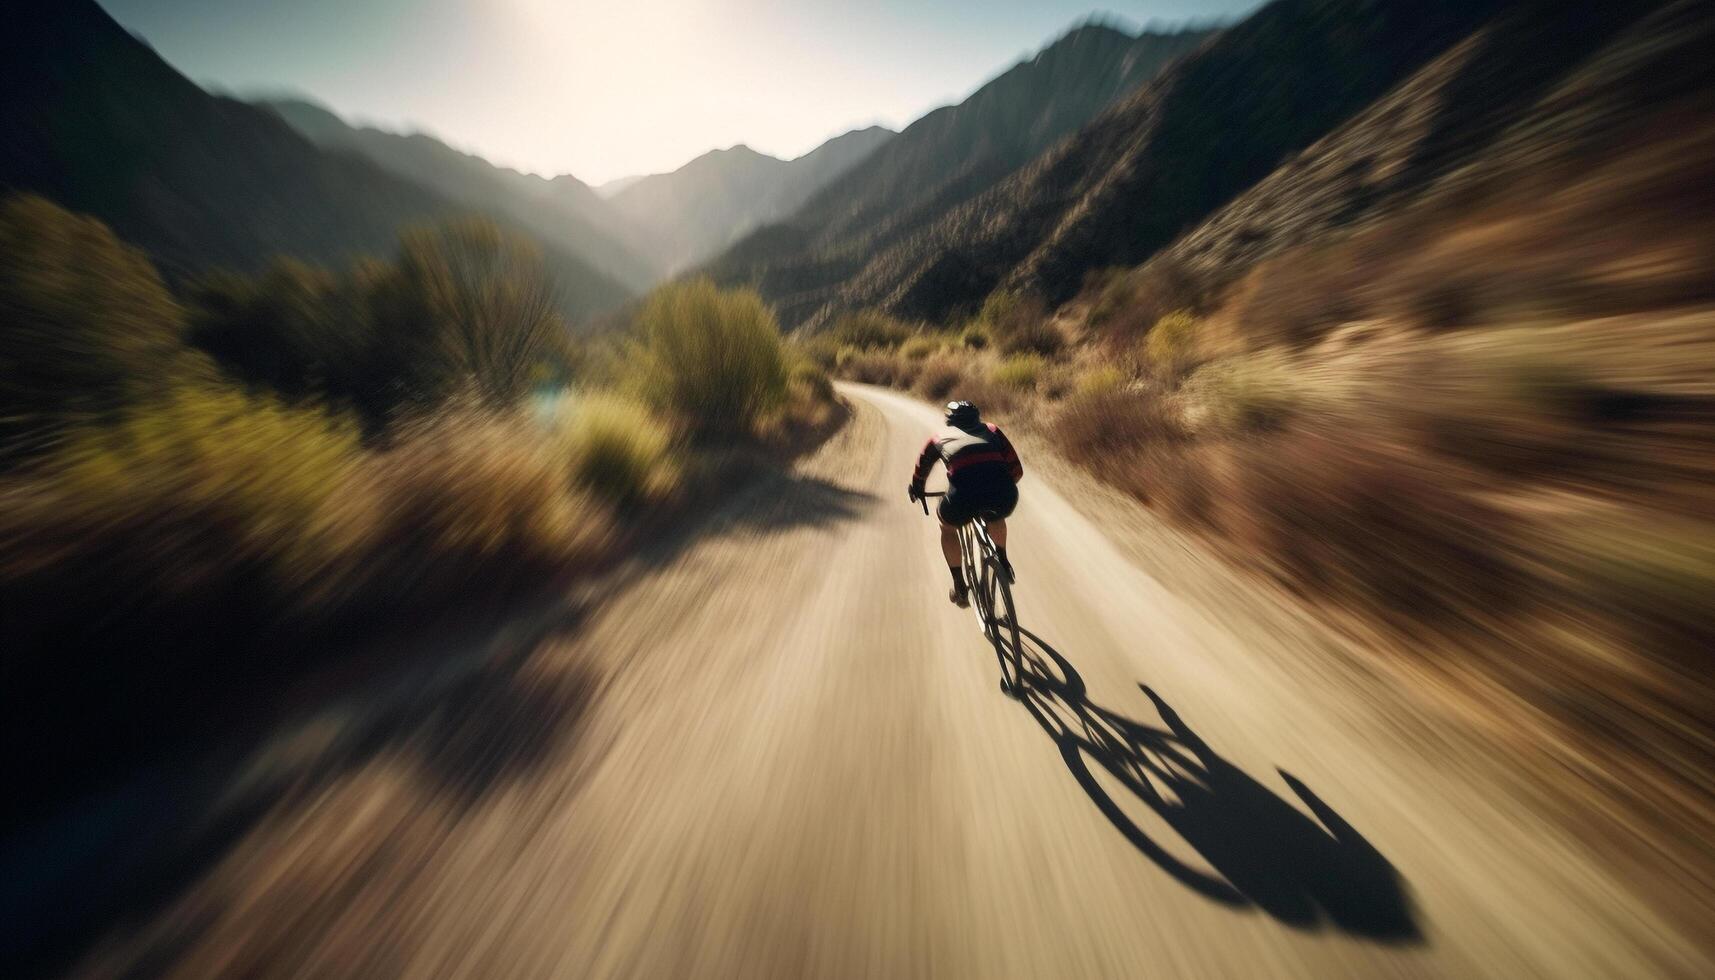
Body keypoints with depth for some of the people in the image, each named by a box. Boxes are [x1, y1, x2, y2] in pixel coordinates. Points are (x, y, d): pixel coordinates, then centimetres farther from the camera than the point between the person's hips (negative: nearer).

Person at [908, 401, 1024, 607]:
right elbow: (1017, 470, 25)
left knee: (948, 526, 31)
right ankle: (1003, 563, 45)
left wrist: (916, 490, 58)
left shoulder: (941, 435, 27)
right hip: (1005, 496, 2)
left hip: (964, 494, -2)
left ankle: (960, 588, 31)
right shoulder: (991, 430, 28)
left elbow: (920, 471, 38)